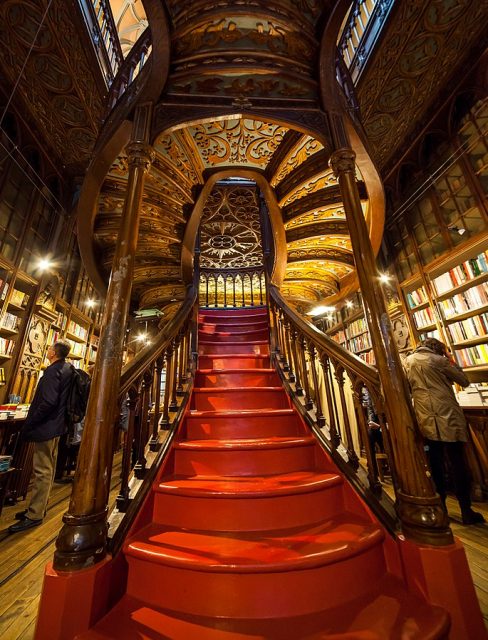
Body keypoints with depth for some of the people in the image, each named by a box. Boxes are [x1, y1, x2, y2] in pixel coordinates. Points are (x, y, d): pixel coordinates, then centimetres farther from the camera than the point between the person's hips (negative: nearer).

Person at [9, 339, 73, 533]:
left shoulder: (53, 371, -21)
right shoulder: (67, 369, 6)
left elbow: (48, 402, -26)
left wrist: (28, 424, -15)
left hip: (46, 426, -9)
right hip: (57, 425, 9)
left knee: (42, 471, 2)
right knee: (48, 469, 19)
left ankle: (35, 515, 13)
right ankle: (38, 506, 33)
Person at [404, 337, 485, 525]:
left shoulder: (408, 361, 8)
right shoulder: (438, 360, -5)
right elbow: (464, 381, 5)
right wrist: (451, 361, 12)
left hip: (426, 418, 4)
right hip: (447, 415, -4)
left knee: (435, 461, 13)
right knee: (457, 461, 3)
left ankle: (440, 507, 21)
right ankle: (466, 511, 10)